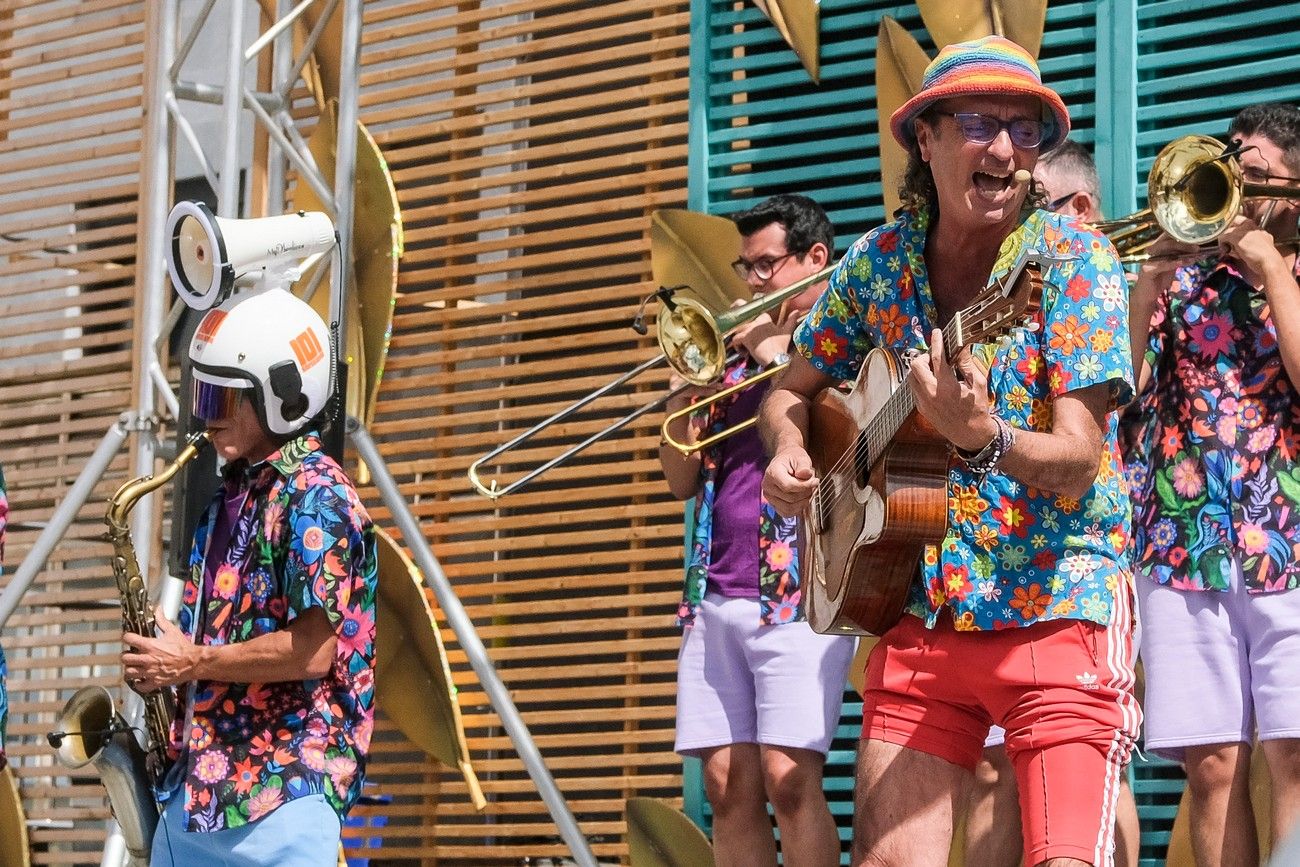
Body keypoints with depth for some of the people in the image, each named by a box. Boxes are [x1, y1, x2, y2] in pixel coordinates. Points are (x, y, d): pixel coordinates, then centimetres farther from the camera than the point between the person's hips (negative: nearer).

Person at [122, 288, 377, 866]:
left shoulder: (314, 495, -12)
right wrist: (165, 658, 5)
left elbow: (312, 651, -19)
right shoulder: (236, 490, 16)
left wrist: (192, 663, -11)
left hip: (281, 789, -9)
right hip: (196, 782, 9)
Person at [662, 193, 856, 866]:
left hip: (800, 589, -5)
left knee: (788, 780, -14)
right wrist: (684, 388, 2)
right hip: (717, 594, 5)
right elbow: (682, 481, 17)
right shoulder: (736, 351, 21)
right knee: (727, 788, 0)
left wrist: (782, 356, -5)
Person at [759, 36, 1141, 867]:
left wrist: (983, 438, -36)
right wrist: (789, 452, -3)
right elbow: (792, 392, 19)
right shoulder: (881, 260, 4)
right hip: (922, 617, 4)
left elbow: (1079, 458, -17)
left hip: (1060, 614, -4)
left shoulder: (1073, 258, -8)